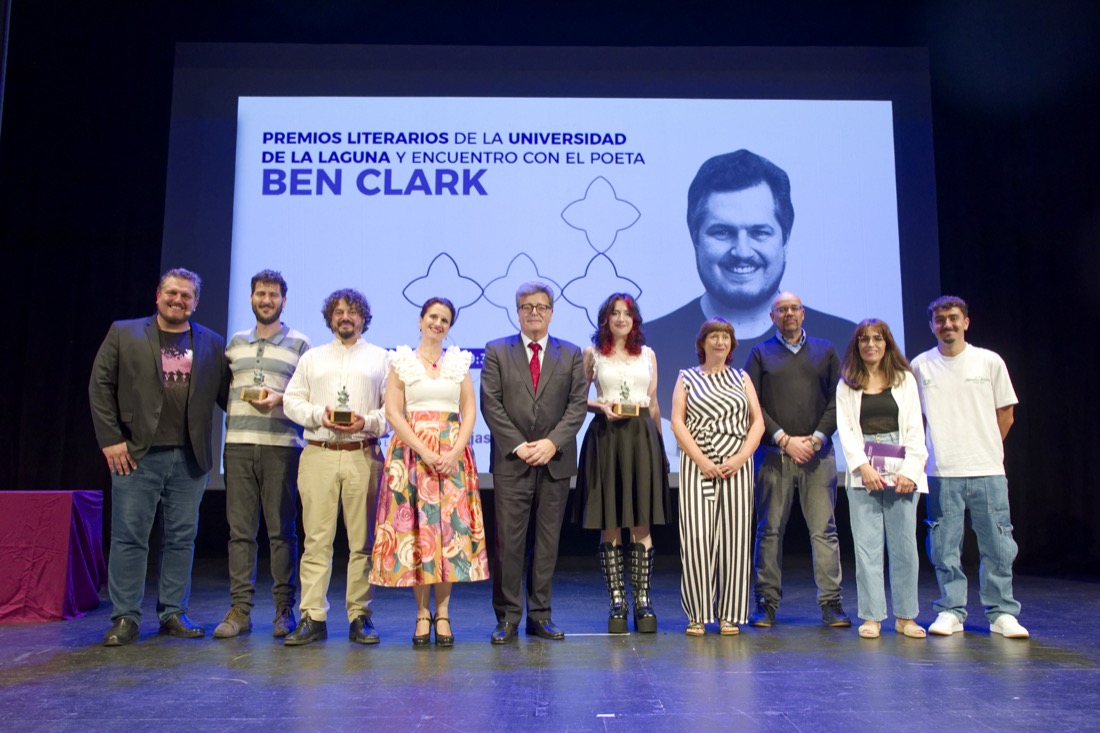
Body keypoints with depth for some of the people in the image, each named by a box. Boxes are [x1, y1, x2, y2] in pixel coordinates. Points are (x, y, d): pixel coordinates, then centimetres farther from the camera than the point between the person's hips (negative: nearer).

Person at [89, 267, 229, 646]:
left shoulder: (212, 344, 10)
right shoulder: (124, 334, 6)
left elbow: (225, 394, 9)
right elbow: (100, 385, 3)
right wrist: (110, 439, -5)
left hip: (190, 458, 2)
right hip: (137, 454, -2)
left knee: (181, 538, 8)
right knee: (129, 537, 2)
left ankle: (173, 613, 19)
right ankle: (125, 618, 12)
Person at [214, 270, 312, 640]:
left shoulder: (299, 343, 7)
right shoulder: (235, 342, 17)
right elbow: (223, 386, 21)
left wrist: (281, 398, -11)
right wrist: (237, 406, 3)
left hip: (282, 446, -3)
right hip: (238, 445, 3)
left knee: (282, 530, 0)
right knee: (240, 530, 2)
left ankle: (284, 609, 8)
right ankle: (239, 609, 8)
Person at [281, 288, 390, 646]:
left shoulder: (381, 358, 13)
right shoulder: (311, 358, 19)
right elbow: (292, 400, 12)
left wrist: (368, 421, -11)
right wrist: (319, 415, -6)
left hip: (363, 456, -1)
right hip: (318, 455, 1)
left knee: (362, 541, 0)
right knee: (316, 539, -2)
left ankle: (360, 616, 7)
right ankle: (312, 617, 3)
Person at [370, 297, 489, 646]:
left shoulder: (458, 362, 13)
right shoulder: (402, 361, 7)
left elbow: (469, 412, 6)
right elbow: (393, 412, -2)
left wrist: (455, 452, -9)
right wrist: (424, 452, -13)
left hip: (452, 455, 2)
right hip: (412, 452, -1)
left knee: (450, 528, -2)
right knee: (414, 527, -3)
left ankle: (442, 613, 6)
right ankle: (423, 613, 6)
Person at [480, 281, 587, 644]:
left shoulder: (571, 354, 10)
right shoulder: (497, 351, 6)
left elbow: (578, 404, 2)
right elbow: (490, 404, -1)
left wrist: (552, 442, -11)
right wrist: (518, 445, -11)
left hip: (556, 461, 2)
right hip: (511, 462, -1)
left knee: (548, 542, 7)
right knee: (508, 541, -1)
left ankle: (540, 615, 16)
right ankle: (507, 617, 8)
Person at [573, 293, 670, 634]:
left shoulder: (648, 354, 14)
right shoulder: (592, 354, 8)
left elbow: (654, 404, 15)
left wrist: (658, 442, 12)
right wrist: (601, 407, -11)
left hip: (642, 436, 2)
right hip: (606, 437, -1)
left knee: (642, 524, 0)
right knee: (610, 525, 0)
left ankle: (642, 600, 7)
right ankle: (617, 601, 9)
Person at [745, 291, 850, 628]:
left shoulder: (825, 351, 15)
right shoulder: (760, 353, 11)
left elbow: (837, 399, 7)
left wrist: (816, 438, -6)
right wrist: (784, 439, -8)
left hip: (817, 453, 1)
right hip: (774, 454, -1)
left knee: (824, 530, 0)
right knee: (769, 530, 2)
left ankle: (831, 603, 6)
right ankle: (767, 603, 9)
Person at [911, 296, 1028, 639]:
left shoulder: (990, 361, 5)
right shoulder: (920, 366, 4)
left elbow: (1006, 413, 11)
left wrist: (986, 451, 10)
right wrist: (938, 450, 8)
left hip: (987, 469, 0)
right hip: (942, 471, 0)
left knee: (997, 544, 2)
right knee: (945, 546, 3)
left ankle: (1002, 613, 14)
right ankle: (951, 611, 14)